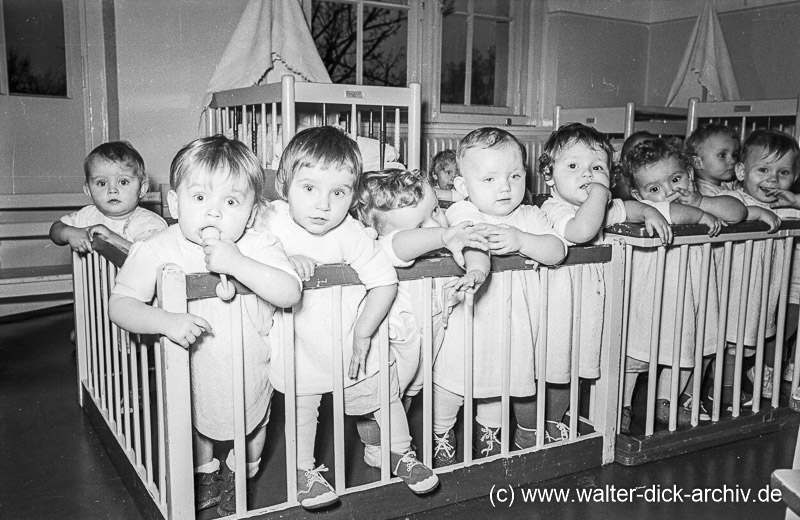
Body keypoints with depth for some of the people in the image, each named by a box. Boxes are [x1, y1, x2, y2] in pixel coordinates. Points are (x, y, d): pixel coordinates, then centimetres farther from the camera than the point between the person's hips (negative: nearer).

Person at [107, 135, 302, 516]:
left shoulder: (259, 247, -23)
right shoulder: (157, 250, -21)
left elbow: (290, 293, -35)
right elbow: (120, 305, -22)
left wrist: (237, 264, -44)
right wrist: (166, 321, -40)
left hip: (248, 368, 0)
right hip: (189, 374, 1)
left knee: (252, 426, 25)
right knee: (195, 426, 28)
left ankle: (239, 476, 57)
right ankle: (205, 472, 59)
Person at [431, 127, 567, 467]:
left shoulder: (530, 217, 0)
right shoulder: (462, 213, -14)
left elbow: (557, 251, -13)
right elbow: (474, 244, -34)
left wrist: (520, 240, -28)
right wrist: (477, 270, -55)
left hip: (513, 326, 4)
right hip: (466, 328, -4)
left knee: (499, 383, 23)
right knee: (449, 386, 9)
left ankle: (488, 435, 48)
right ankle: (440, 439, 34)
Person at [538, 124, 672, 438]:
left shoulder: (598, 208, 10)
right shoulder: (553, 209, -20)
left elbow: (627, 208, 30)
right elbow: (580, 231, -40)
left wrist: (650, 212, 10)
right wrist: (599, 193, -27)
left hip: (586, 306, 9)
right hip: (556, 303, -8)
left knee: (567, 371, 19)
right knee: (552, 370, 1)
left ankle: (554, 424, 37)